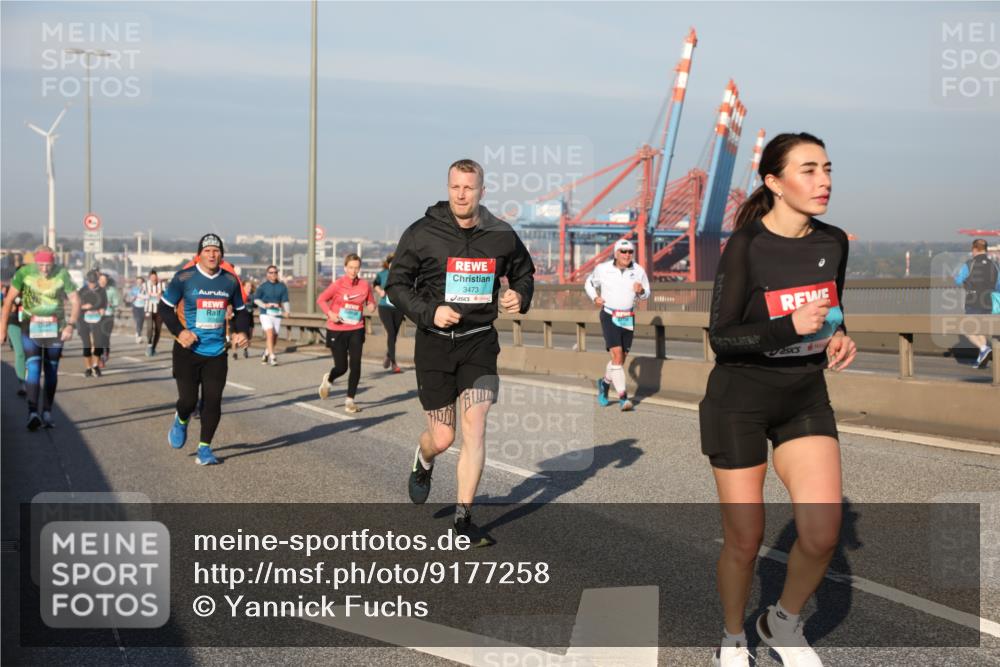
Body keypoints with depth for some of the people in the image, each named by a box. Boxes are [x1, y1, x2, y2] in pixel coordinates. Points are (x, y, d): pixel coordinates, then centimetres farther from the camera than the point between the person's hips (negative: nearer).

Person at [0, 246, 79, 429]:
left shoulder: (62, 274, -9)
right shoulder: (24, 273, -10)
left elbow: (75, 301, -3)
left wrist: (70, 325, -16)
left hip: (55, 327, 2)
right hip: (31, 326, -1)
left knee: (51, 371, 5)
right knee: (32, 366, -16)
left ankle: (47, 413, 13)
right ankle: (33, 412, -24)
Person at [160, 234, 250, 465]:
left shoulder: (230, 281, 5)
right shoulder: (184, 278, -7)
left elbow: (240, 310, 18)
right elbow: (165, 307, 0)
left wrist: (242, 332, 0)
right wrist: (179, 331, -14)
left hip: (216, 352, 3)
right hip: (188, 350, -3)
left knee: (212, 401, -1)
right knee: (188, 400, -5)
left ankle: (204, 448, 13)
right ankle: (181, 421, 32)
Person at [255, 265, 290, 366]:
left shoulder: (282, 286, 6)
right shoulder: (263, 286, 2)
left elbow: (285, 301, 5)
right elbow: (256, 299, 5)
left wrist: (287, 311, -12)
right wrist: (265, 305, -12)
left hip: (277, 314, 3)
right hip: (265, 313, -3)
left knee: (275, 336, 6)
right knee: (270, 333, -19)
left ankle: (266, 353, 31)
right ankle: (272, 356, -19)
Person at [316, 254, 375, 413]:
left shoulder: (365, 285, 0)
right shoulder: (337, 284, -8)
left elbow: (371, 302, 15)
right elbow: (321, 299, 0)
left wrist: (371, 306, -9)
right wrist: (329, 313, -16)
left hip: (356, 330, 2)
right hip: (337, 330, -2)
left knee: (355, 365, -7)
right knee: (341, 367, 3)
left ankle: (350, 400, 6)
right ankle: (328, 380, 39)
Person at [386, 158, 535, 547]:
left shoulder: (502, 236, 0)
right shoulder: (422, 234, -6)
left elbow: (523, 272, 18)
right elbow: (396, 284, 0)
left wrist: (521, 296, -4)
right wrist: (428, 312, -16)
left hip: (479, 341, 1)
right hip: (434, 342, -1)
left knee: (475, 426, -9)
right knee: (442, 437, 4)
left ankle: (463, 518, 1)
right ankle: (423, 462, 42)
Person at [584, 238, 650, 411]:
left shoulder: (639, 271, -1)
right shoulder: (602, 269, -6)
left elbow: (646, 294, 11)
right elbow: (589, 283, 12)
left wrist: (641, 291, -12)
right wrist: (595, 297, -6)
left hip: (628, 318, 4)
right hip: (609, 317, -4)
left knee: (621, 358, 11)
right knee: (617, 356, -16)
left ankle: (605, 382, 40)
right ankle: (623, 397, -16)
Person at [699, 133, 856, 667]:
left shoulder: (834, 242, 0)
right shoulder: (746, 246, -16)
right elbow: (721, 338, -16)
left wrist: (838, 338, -6)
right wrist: (788, 326, -30)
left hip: (806, 396, 4)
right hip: (740, 399, -4)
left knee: (822, 533, -9)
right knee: (744, 538, 3)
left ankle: (784, 623, 19)